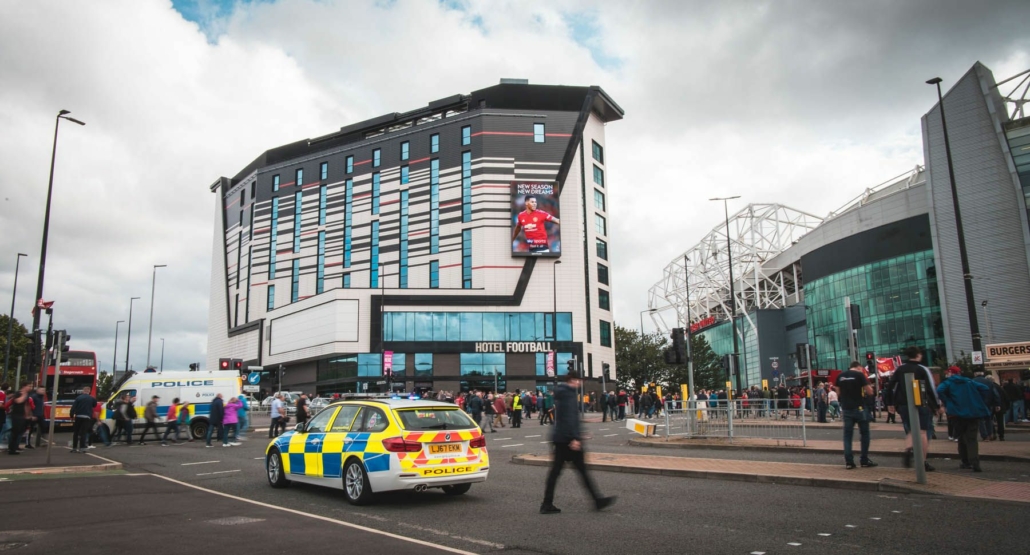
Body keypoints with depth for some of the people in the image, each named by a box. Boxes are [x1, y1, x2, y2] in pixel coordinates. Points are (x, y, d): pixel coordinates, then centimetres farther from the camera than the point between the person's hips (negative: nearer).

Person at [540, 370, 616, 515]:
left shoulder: (561, 393, 17)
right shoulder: (568, 393, -13)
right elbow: (569, 417, -22)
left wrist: (577, 435, 30)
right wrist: (574, 438, -25)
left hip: (559, 438, 9)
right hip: (568, 437, -9)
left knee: (555, 470, 6)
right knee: (582, 470, -1)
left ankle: (547, 504, 5)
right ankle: (597, 500, 7)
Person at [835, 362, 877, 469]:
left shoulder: (841, 376, 8)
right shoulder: (859, 375, -6)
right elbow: (869, 390, -7)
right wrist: (863, 390, 12)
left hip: (846, 408, 4)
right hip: (859, 407, -4)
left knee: (848, 435, 6)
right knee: (864, 433, 9)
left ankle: (848, 462, 1)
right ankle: (864, 460, 10)